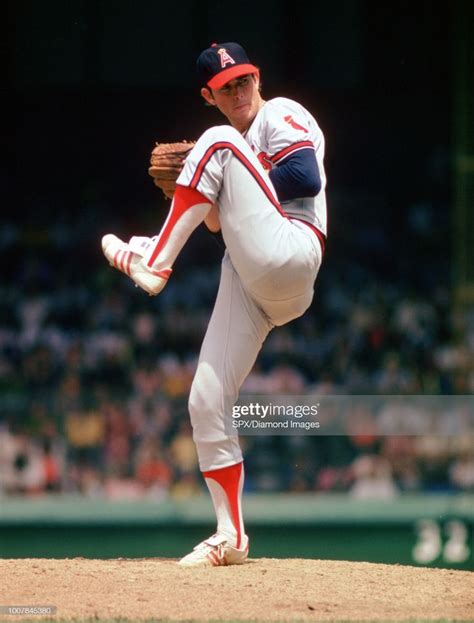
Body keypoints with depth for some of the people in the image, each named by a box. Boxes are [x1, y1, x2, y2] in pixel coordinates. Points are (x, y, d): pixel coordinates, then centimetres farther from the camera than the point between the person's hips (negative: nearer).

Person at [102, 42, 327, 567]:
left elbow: (306, 178, -13)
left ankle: (152, 261, -20)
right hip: (246, 284, 8)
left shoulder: (281, 115, 5)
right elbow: (217, 220, 26)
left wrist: (236, 182, -3)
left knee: (220, 144, -19)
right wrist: (192, 186, 8)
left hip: (286, 255, -8)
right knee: (206, 403, 1)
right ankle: (231, 536, 9)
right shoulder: (237, 138, 29)